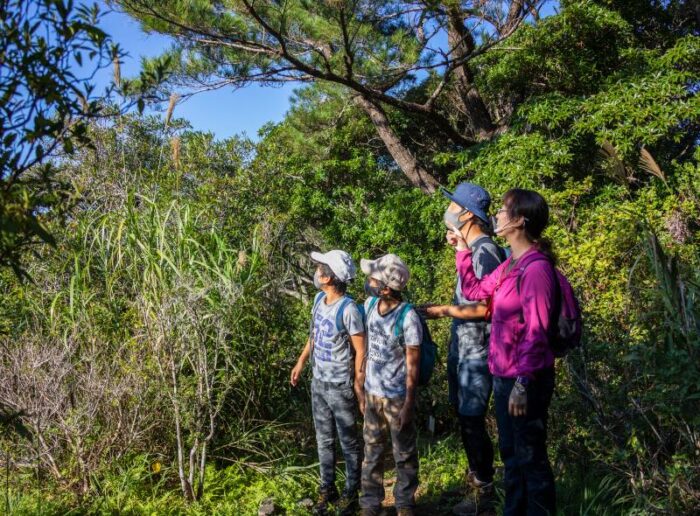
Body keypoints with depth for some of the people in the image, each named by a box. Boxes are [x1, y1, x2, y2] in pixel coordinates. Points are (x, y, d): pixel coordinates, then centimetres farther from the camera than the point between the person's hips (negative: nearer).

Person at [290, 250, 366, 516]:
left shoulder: (349, 309, -23)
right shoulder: (319, 299, -1)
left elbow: (360, 351, -18)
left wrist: (359, 387, -16)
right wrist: (301, 362, 18)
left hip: (340, 387, -7)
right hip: (318, 382, 7)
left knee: (349, 442, 10)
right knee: (324, 439, 19)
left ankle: (350, 494, 25)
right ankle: (327, 489, 34)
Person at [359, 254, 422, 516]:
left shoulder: (408, 317, -21)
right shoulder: (369, 304, -3)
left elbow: (412, 365, -16)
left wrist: (408, 404, -14)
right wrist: (362, 381, 14)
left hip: (397, 396, -5)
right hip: (371, 392, 6)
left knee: (404, 454, 12)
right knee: (372, 450, 16)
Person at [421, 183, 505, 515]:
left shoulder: (486, 251, -19)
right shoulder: (472, 249, 10)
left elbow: (486, 308, -23)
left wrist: (443, 311, -16)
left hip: (477, 350, -10)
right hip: (462, 346, 10)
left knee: (473, 420, -1)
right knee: (464, 415, 19)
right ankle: (475, 476, 35)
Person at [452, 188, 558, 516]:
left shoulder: (536, 268, -20)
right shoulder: (510, 264, 8)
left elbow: (535, 333, -23)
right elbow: (474, 290, 20)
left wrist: (523, 384, -23)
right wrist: (462, 249, 15)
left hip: (526, 379, -9)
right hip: (504, 375, 9)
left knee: (530, 457, 6)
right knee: (510, 453, 21)